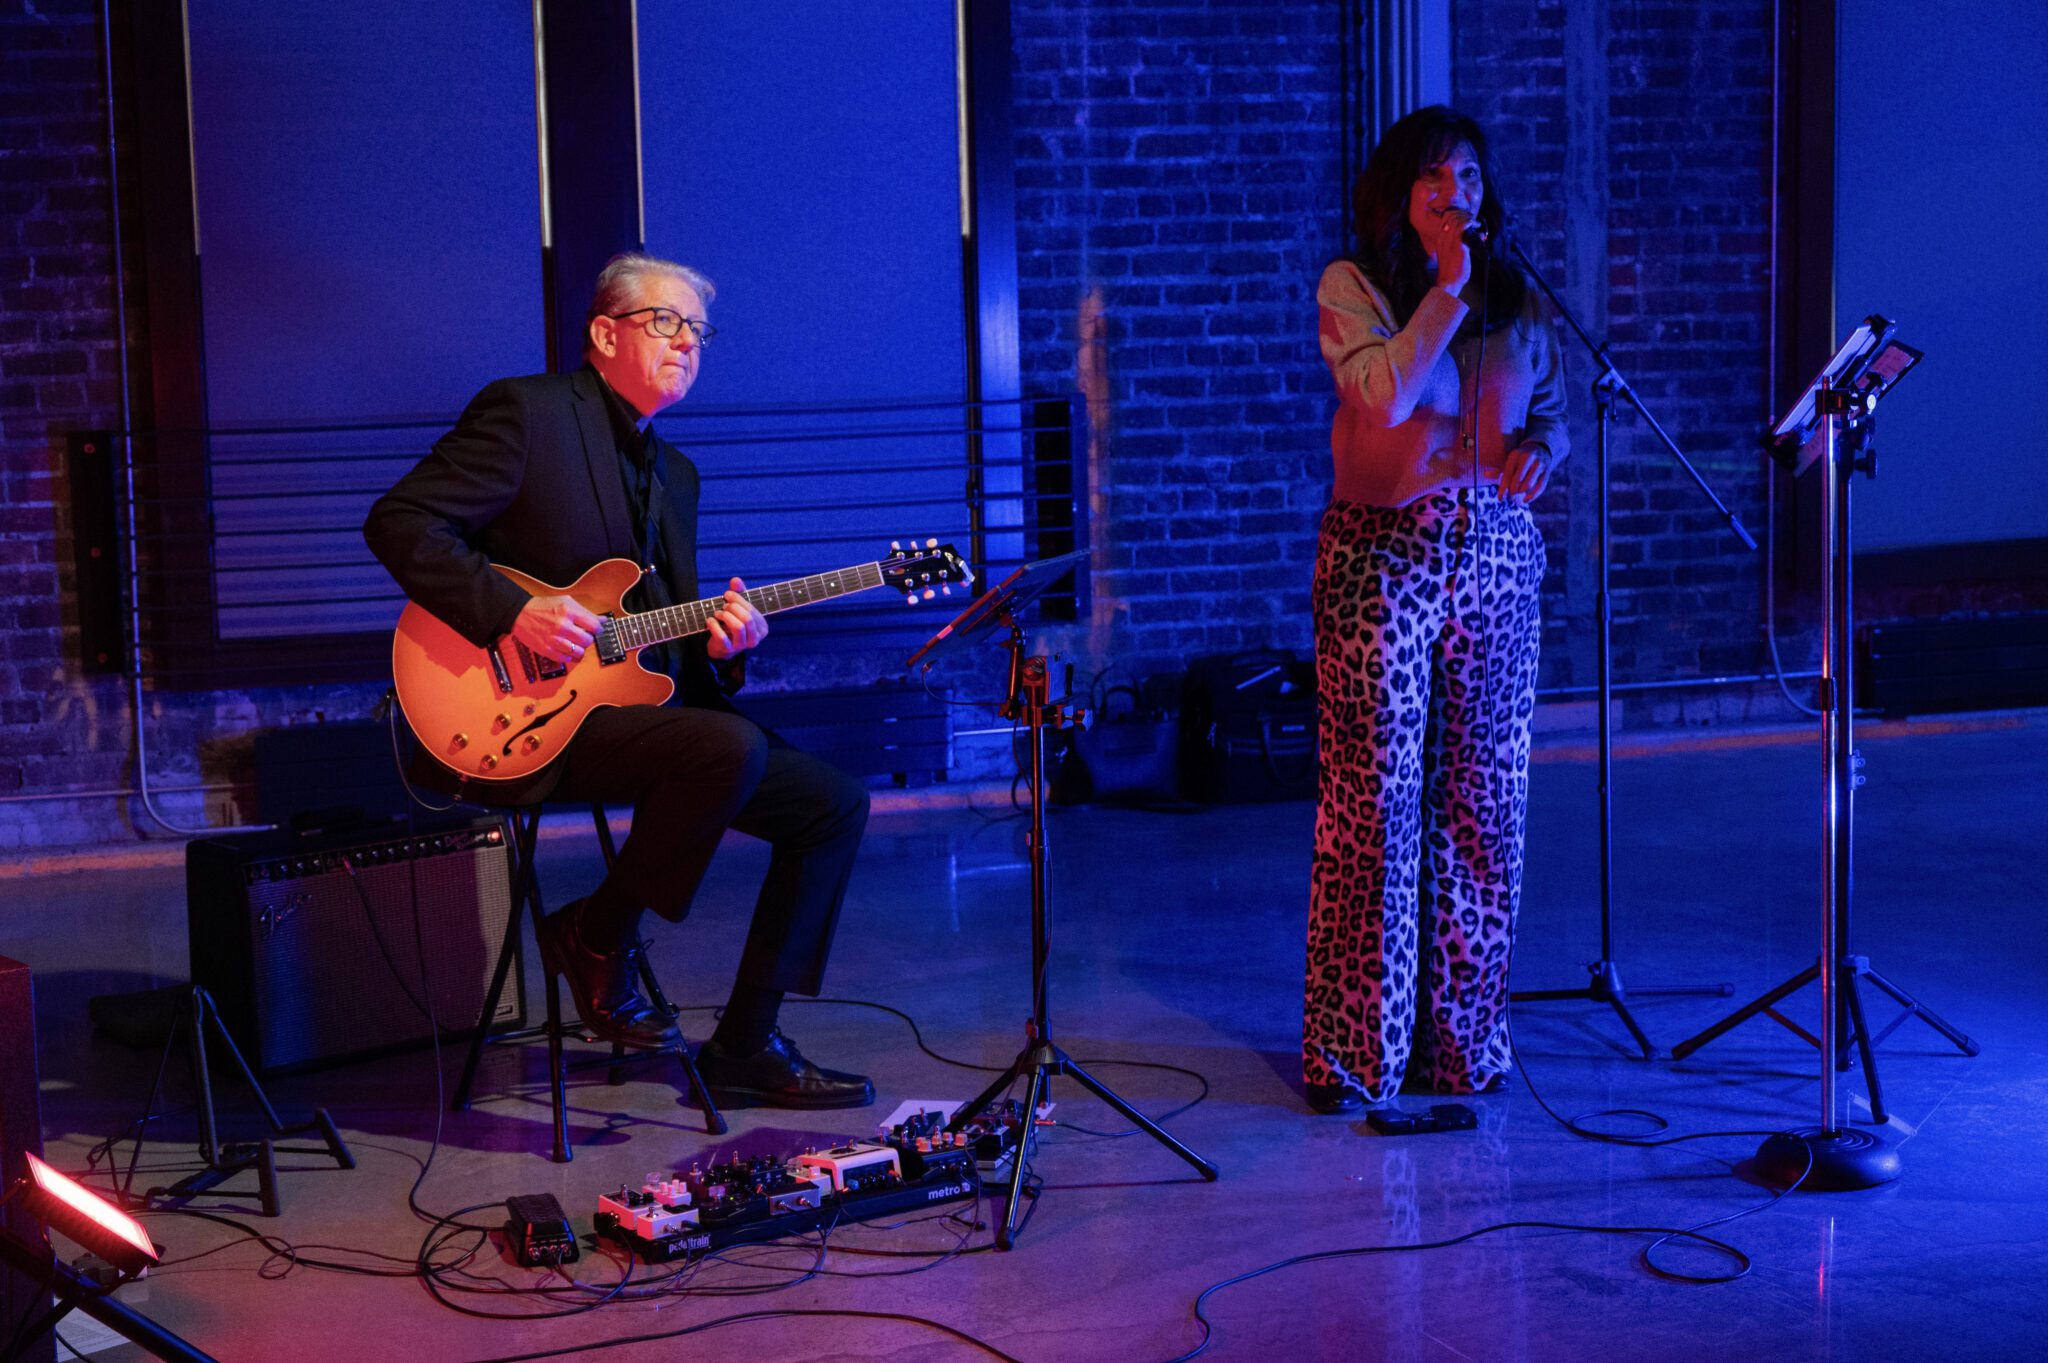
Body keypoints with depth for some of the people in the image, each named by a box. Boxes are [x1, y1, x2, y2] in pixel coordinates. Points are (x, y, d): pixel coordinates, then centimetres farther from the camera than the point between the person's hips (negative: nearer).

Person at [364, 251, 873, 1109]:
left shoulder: (674, 473, 20)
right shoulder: (527, 413, -5)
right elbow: (398, 521, -13)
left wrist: (719, 647, -3)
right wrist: (512, 613, -22)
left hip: (639, 707, 9)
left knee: (835, 805, -1)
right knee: (734, 748, -32)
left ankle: (745, 1046, 5)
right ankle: (600, 937, -9)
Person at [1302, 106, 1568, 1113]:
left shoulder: (1517, 297, 11)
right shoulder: (1353, 288, -2)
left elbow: (1552, 408, 18)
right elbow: (1387, 396, -17)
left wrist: (1537, 448, -4)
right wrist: (1446, 287, -13)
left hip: (1498, 554, 4)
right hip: (1383, 552, -4)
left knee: (1483, 797, 5)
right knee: (1374, 794, -4)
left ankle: (1462, 1039, 16)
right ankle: (1355, 1052, 4)